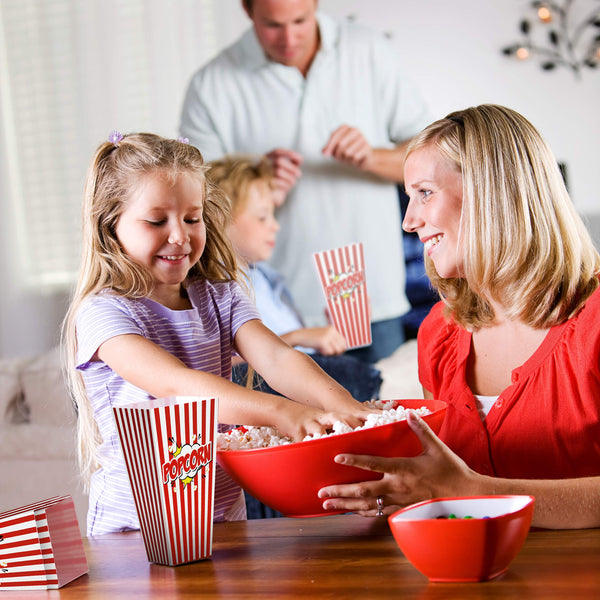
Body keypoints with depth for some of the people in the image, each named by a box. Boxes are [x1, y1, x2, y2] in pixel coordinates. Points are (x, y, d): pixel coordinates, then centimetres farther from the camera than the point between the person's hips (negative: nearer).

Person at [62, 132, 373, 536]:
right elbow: (175, 385, -26)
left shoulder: (220, 297, 8)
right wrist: (281, 413, -39)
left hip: (224, 515, 3)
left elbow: (276, 358, -9)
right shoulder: (102, 313, -10)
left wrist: (341, 405, -29)